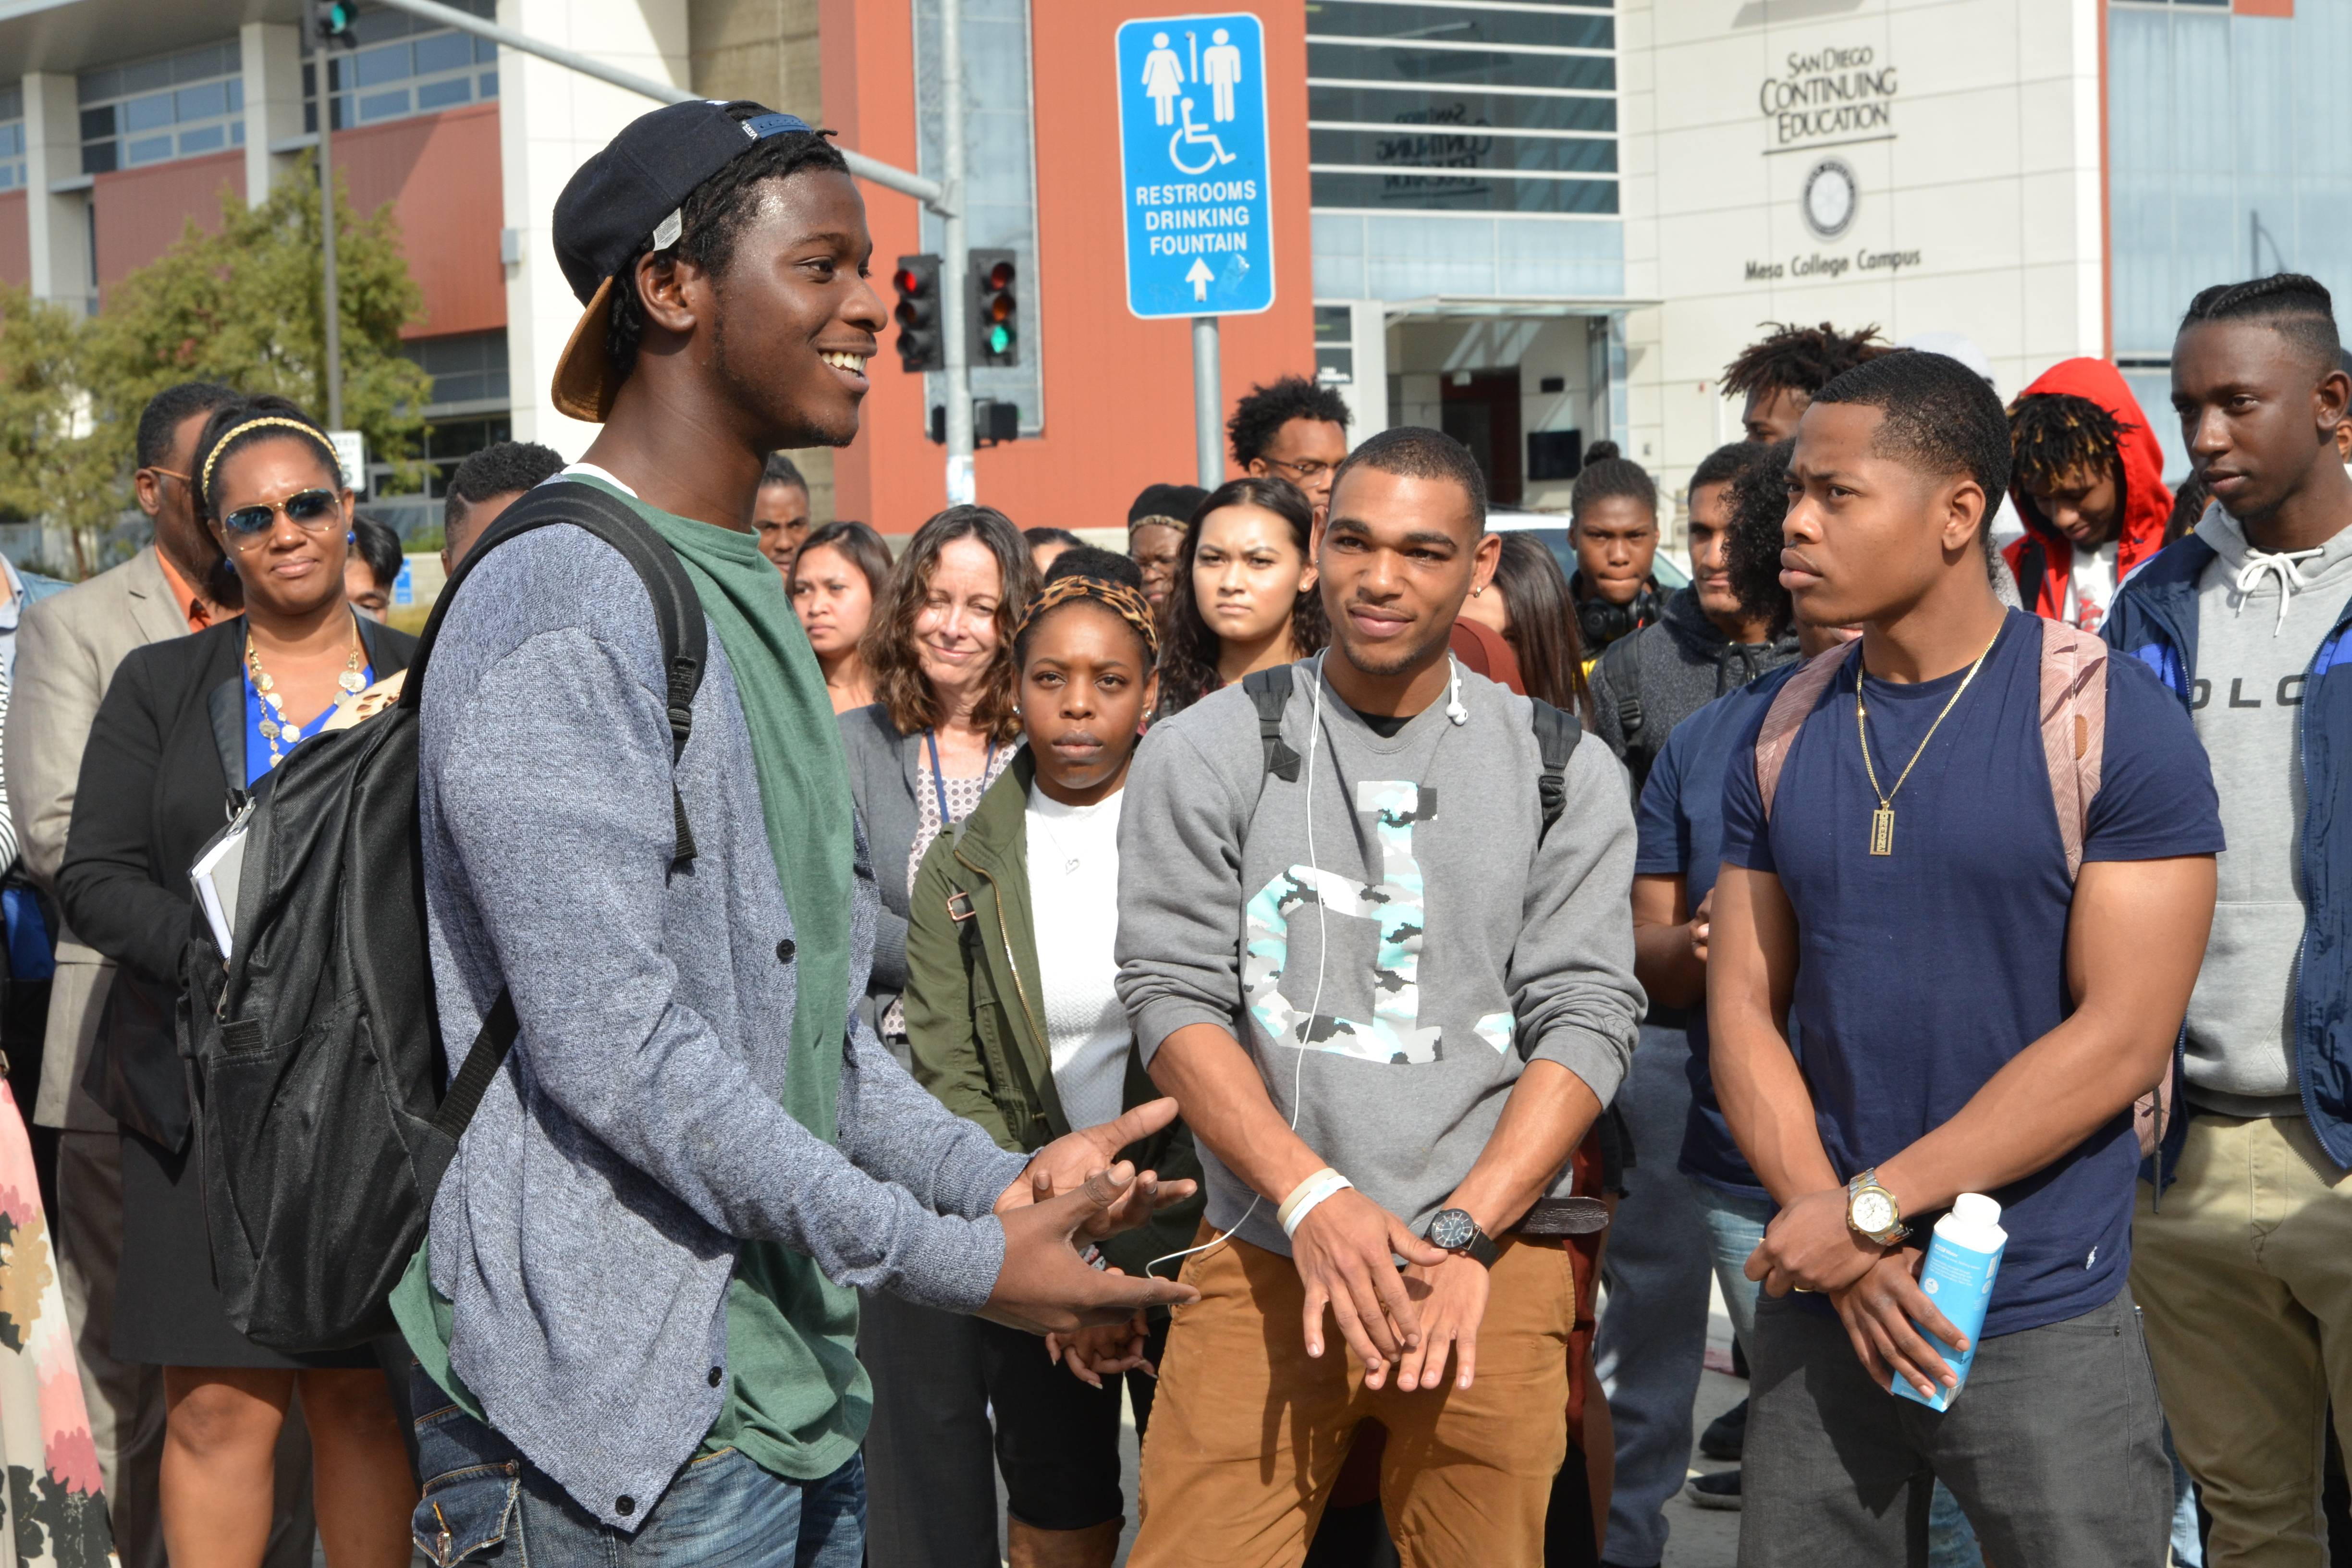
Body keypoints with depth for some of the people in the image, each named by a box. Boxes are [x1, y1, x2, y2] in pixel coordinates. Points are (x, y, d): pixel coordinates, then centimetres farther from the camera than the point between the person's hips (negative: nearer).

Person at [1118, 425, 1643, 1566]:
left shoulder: (1564, 772, 5)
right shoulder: (1204, 755, 3)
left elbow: (1587, 1016, 0)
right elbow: (1172, 996, -3)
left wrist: (1463, 1233, -12)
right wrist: (1312, 1198, -15)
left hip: (1495, 1258, 1)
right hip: (1263, 1255, 0)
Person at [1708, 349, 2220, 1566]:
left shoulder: (2112, 722, -9)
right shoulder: (1782, 734, 5)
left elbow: (2121, 1040, -14)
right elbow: (1743, 1010, 4)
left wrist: (1873, 1206, -16)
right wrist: (1839, 1241, -10)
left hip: (2047, 1327, -4)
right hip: (1819, 1317, 4)